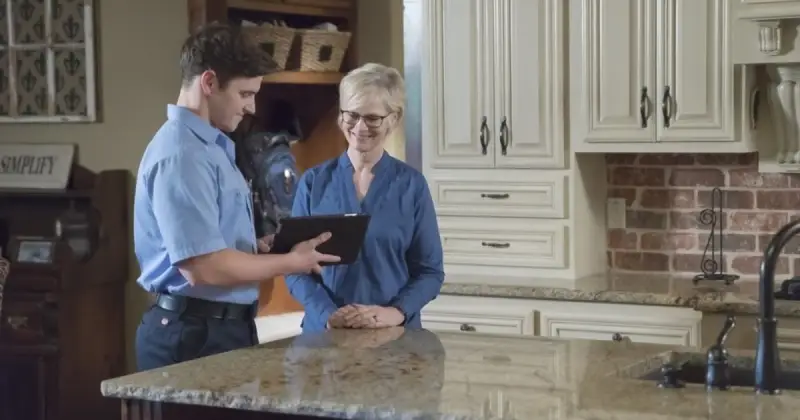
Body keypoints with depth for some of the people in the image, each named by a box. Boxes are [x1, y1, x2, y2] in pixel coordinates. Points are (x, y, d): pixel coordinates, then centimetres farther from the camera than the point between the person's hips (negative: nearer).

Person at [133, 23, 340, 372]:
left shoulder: (210, 146, 14)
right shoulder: (181, 155, -19)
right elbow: (203, 267, -25)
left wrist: (264, 248, 5)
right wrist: (289, 262, -14)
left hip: (223, 327, 10)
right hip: (194, 333, -10)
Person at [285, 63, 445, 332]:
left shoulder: (411, 185, 0)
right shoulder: (314, 182, 2)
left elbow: (430, 271, 1)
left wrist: (397, 312, -16)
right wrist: (327, 314, -15)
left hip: (394, 333, 0)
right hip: (324, 331, 0)